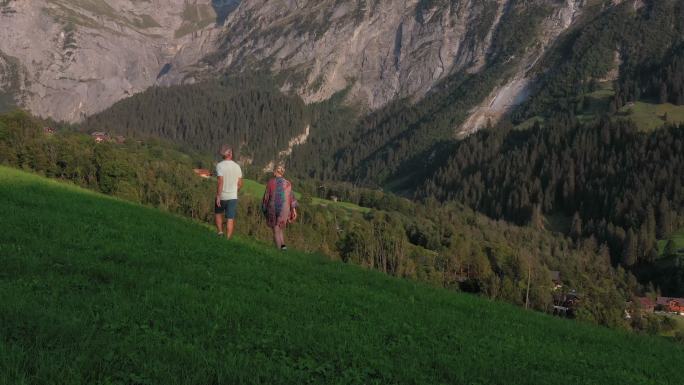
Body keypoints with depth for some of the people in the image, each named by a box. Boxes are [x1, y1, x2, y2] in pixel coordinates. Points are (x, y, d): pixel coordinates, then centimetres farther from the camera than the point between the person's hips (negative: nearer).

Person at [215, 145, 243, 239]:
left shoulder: (220, 165, -10)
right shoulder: (237, 166, 2)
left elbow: (220, 182, -18)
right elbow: (240, 184, 8)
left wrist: (218, 196, -15)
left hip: (222, 196, -2)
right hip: (233, 197, 2)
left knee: (218, 214, 21)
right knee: (230, 220, 3)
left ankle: (220, 232, 7)